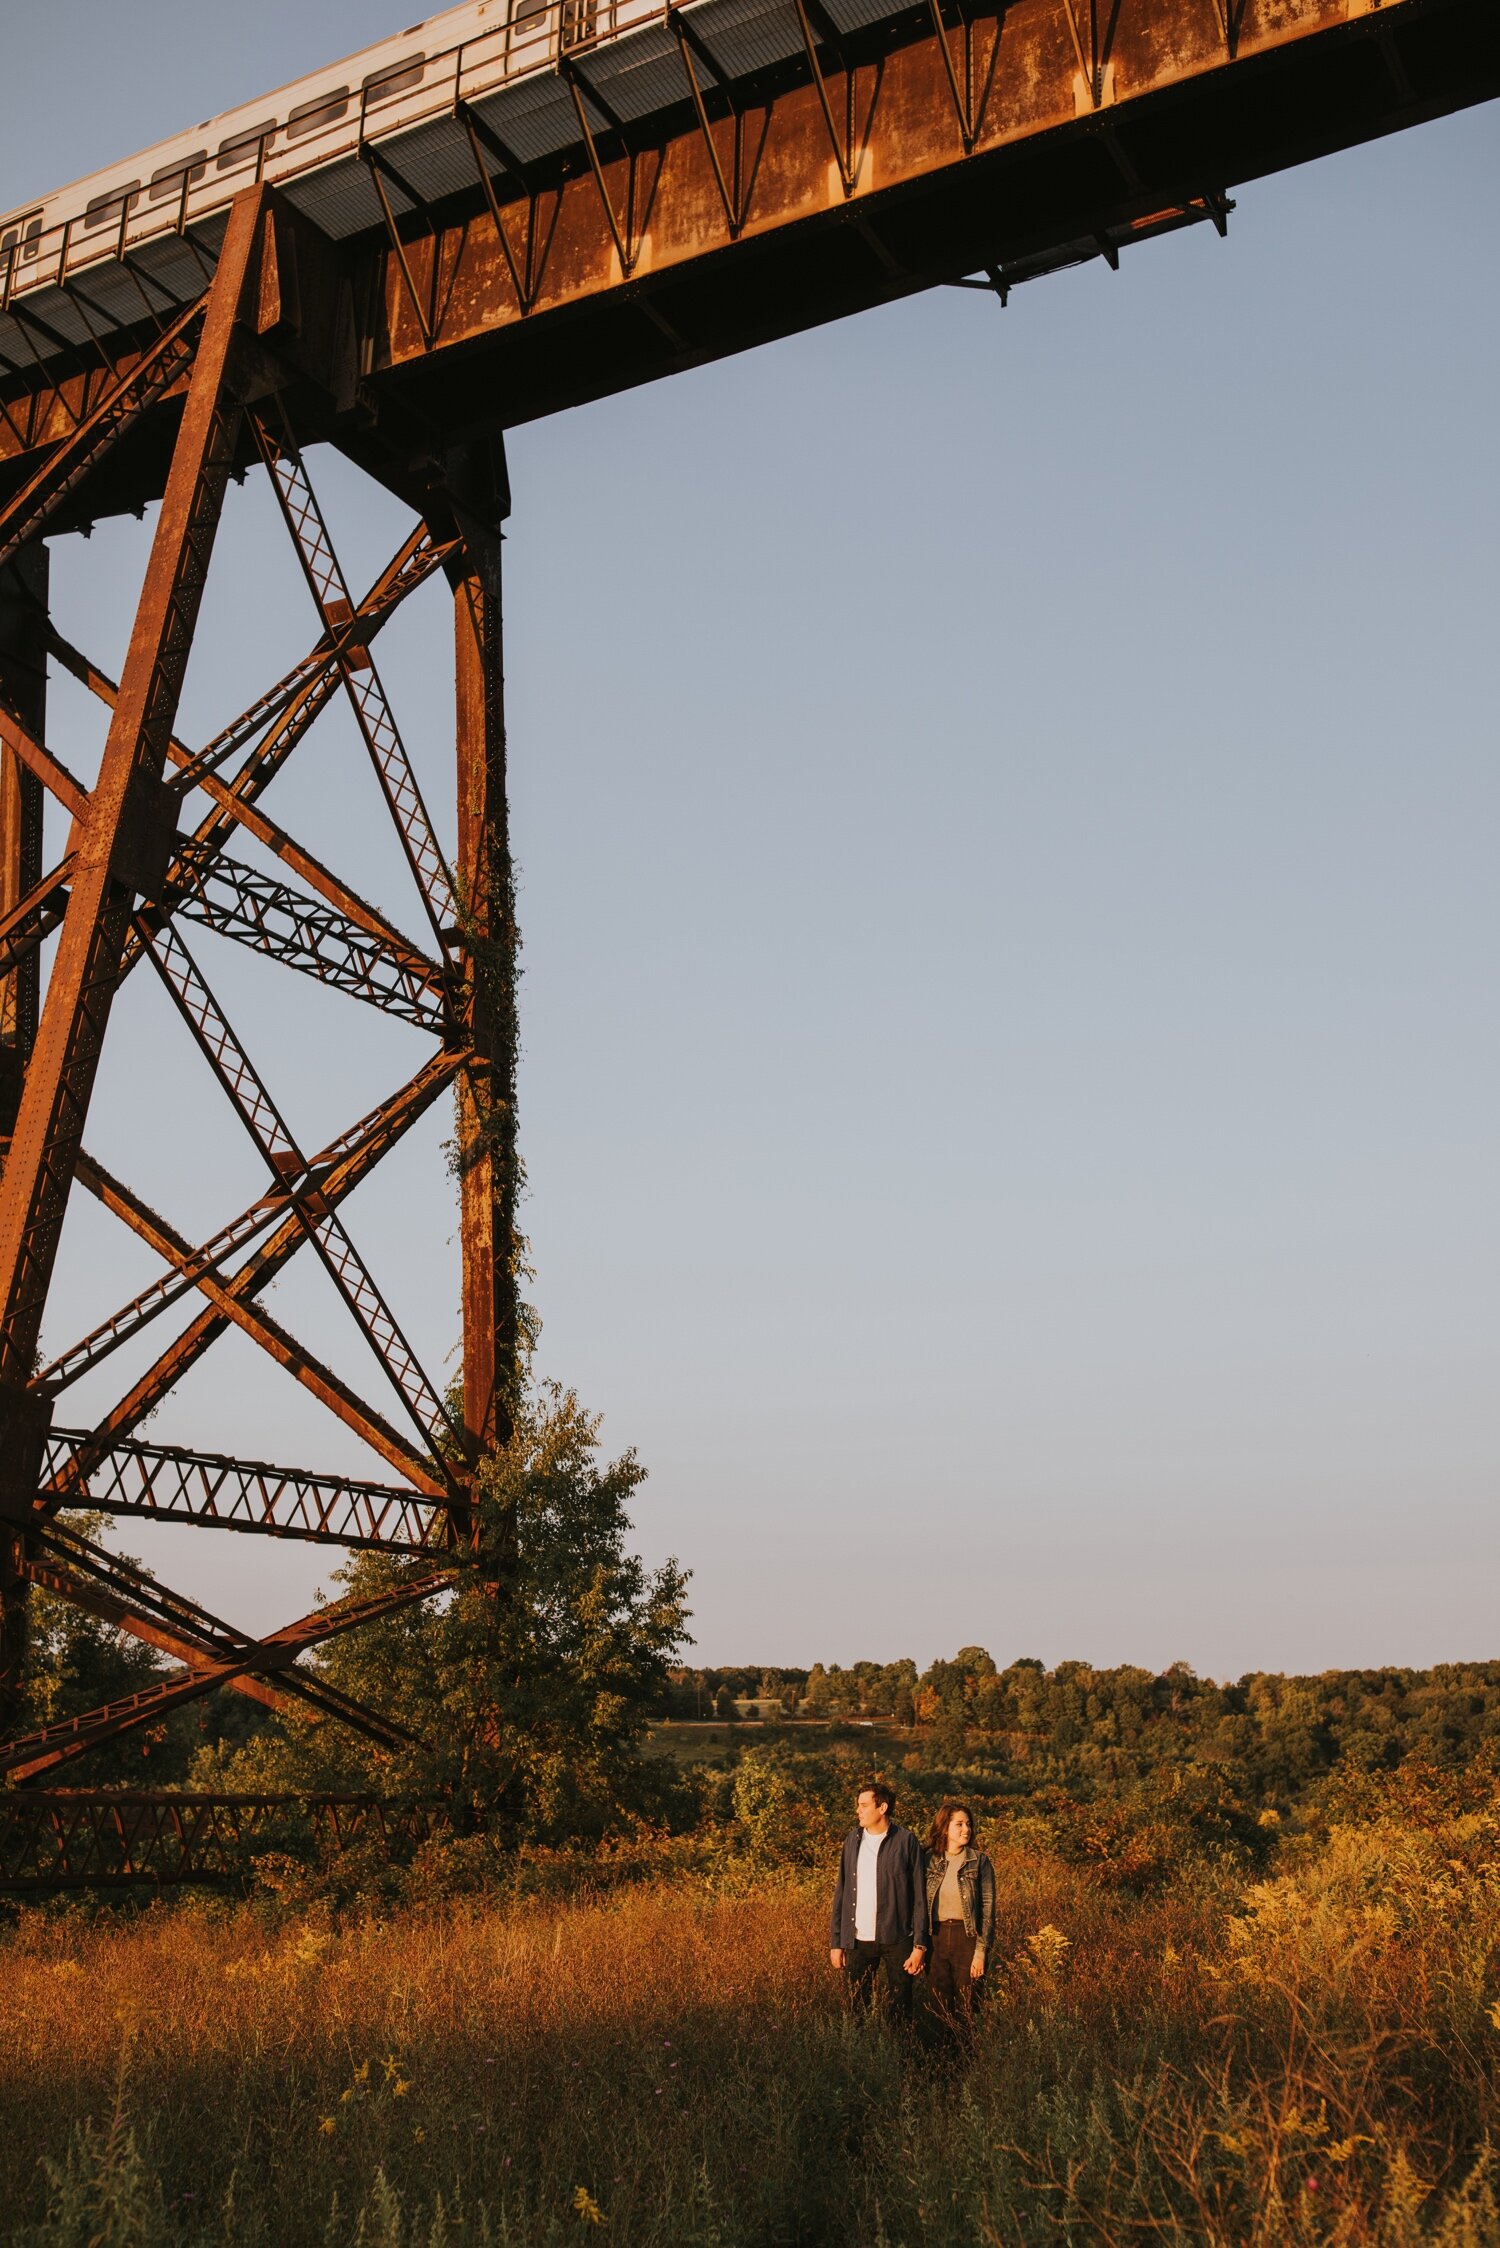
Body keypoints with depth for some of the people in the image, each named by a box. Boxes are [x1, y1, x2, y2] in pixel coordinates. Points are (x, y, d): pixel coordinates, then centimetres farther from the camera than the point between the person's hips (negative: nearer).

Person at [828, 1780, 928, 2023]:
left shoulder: (906, 1841, -4)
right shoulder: (852, 1841, 7)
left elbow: (920, 1896, -4)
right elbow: (841, 1893, 10)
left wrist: (920, 1945, -9)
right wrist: (836, 1942, 6)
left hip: (896, 1939, -3)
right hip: (858, 1940, 3)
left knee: (899, 2010, 4)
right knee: (857, 2007, 8)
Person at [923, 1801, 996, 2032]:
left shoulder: (979, 1861, -3)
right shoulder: (930, 1860, 4)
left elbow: (988, 1907, -5)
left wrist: (981, 1951, -11)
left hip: (967, 1936, -3)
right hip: (936, 1936, 3)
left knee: (966, 2008, 1)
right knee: (939, 2007, 8)